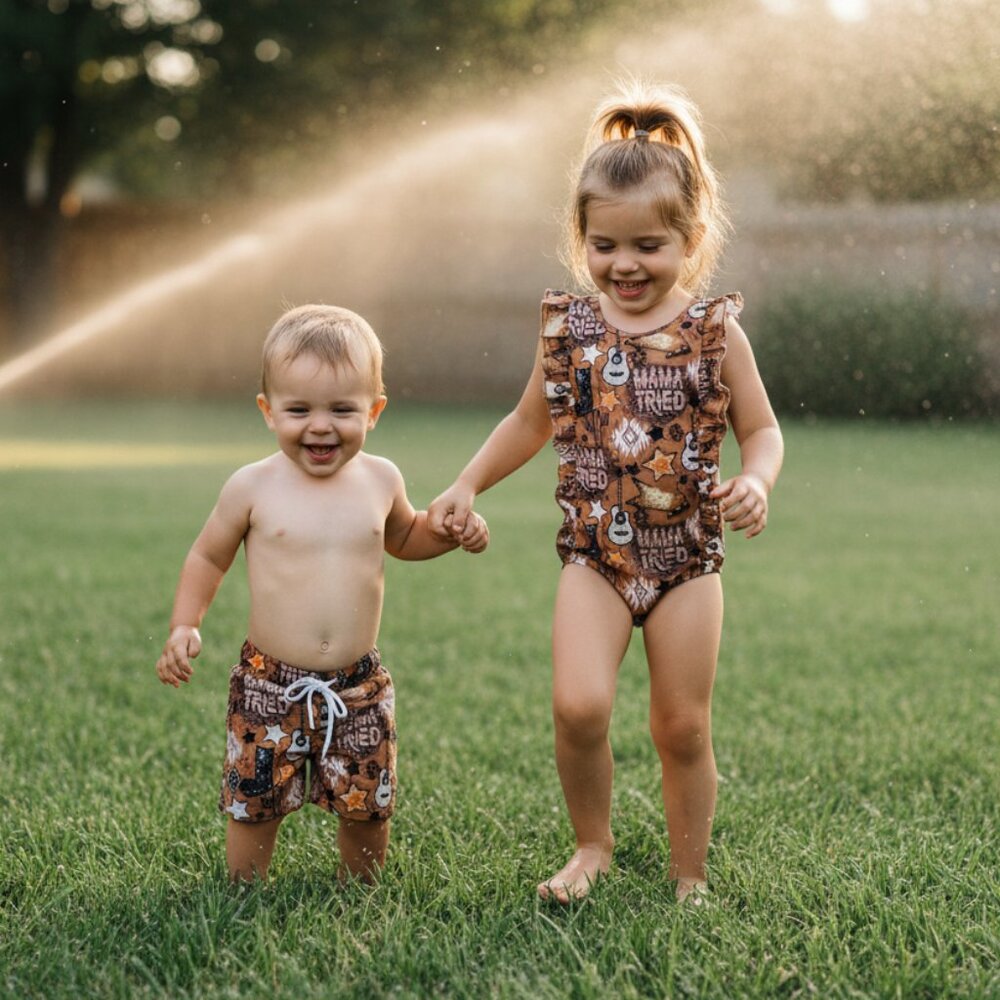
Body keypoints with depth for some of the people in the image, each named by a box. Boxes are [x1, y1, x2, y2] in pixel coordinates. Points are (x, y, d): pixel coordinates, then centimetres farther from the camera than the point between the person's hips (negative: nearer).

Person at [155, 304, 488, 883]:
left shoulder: (380, 480, 0)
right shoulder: (254, 488, -8)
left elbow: (402, 538, 22)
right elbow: (209, 557, 6)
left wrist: (453, 532, 4)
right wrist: (185, 627, -7)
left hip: (359, 688, 2)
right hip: (269, 685, -2)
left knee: (368, 808, 11)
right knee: (254, 808, 4)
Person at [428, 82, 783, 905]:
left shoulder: (714, 332, -3)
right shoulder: (569, 328, 1)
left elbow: (762, 429, 3)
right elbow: (531, 421, 16)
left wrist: (756, 482, -18)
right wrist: (467, 485, 8)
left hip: (688, 556, 0)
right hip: (595, 553, 1)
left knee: (684, 726, 8)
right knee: (578, 706, -16)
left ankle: (689, 877, 28)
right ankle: (592, 845, 11)